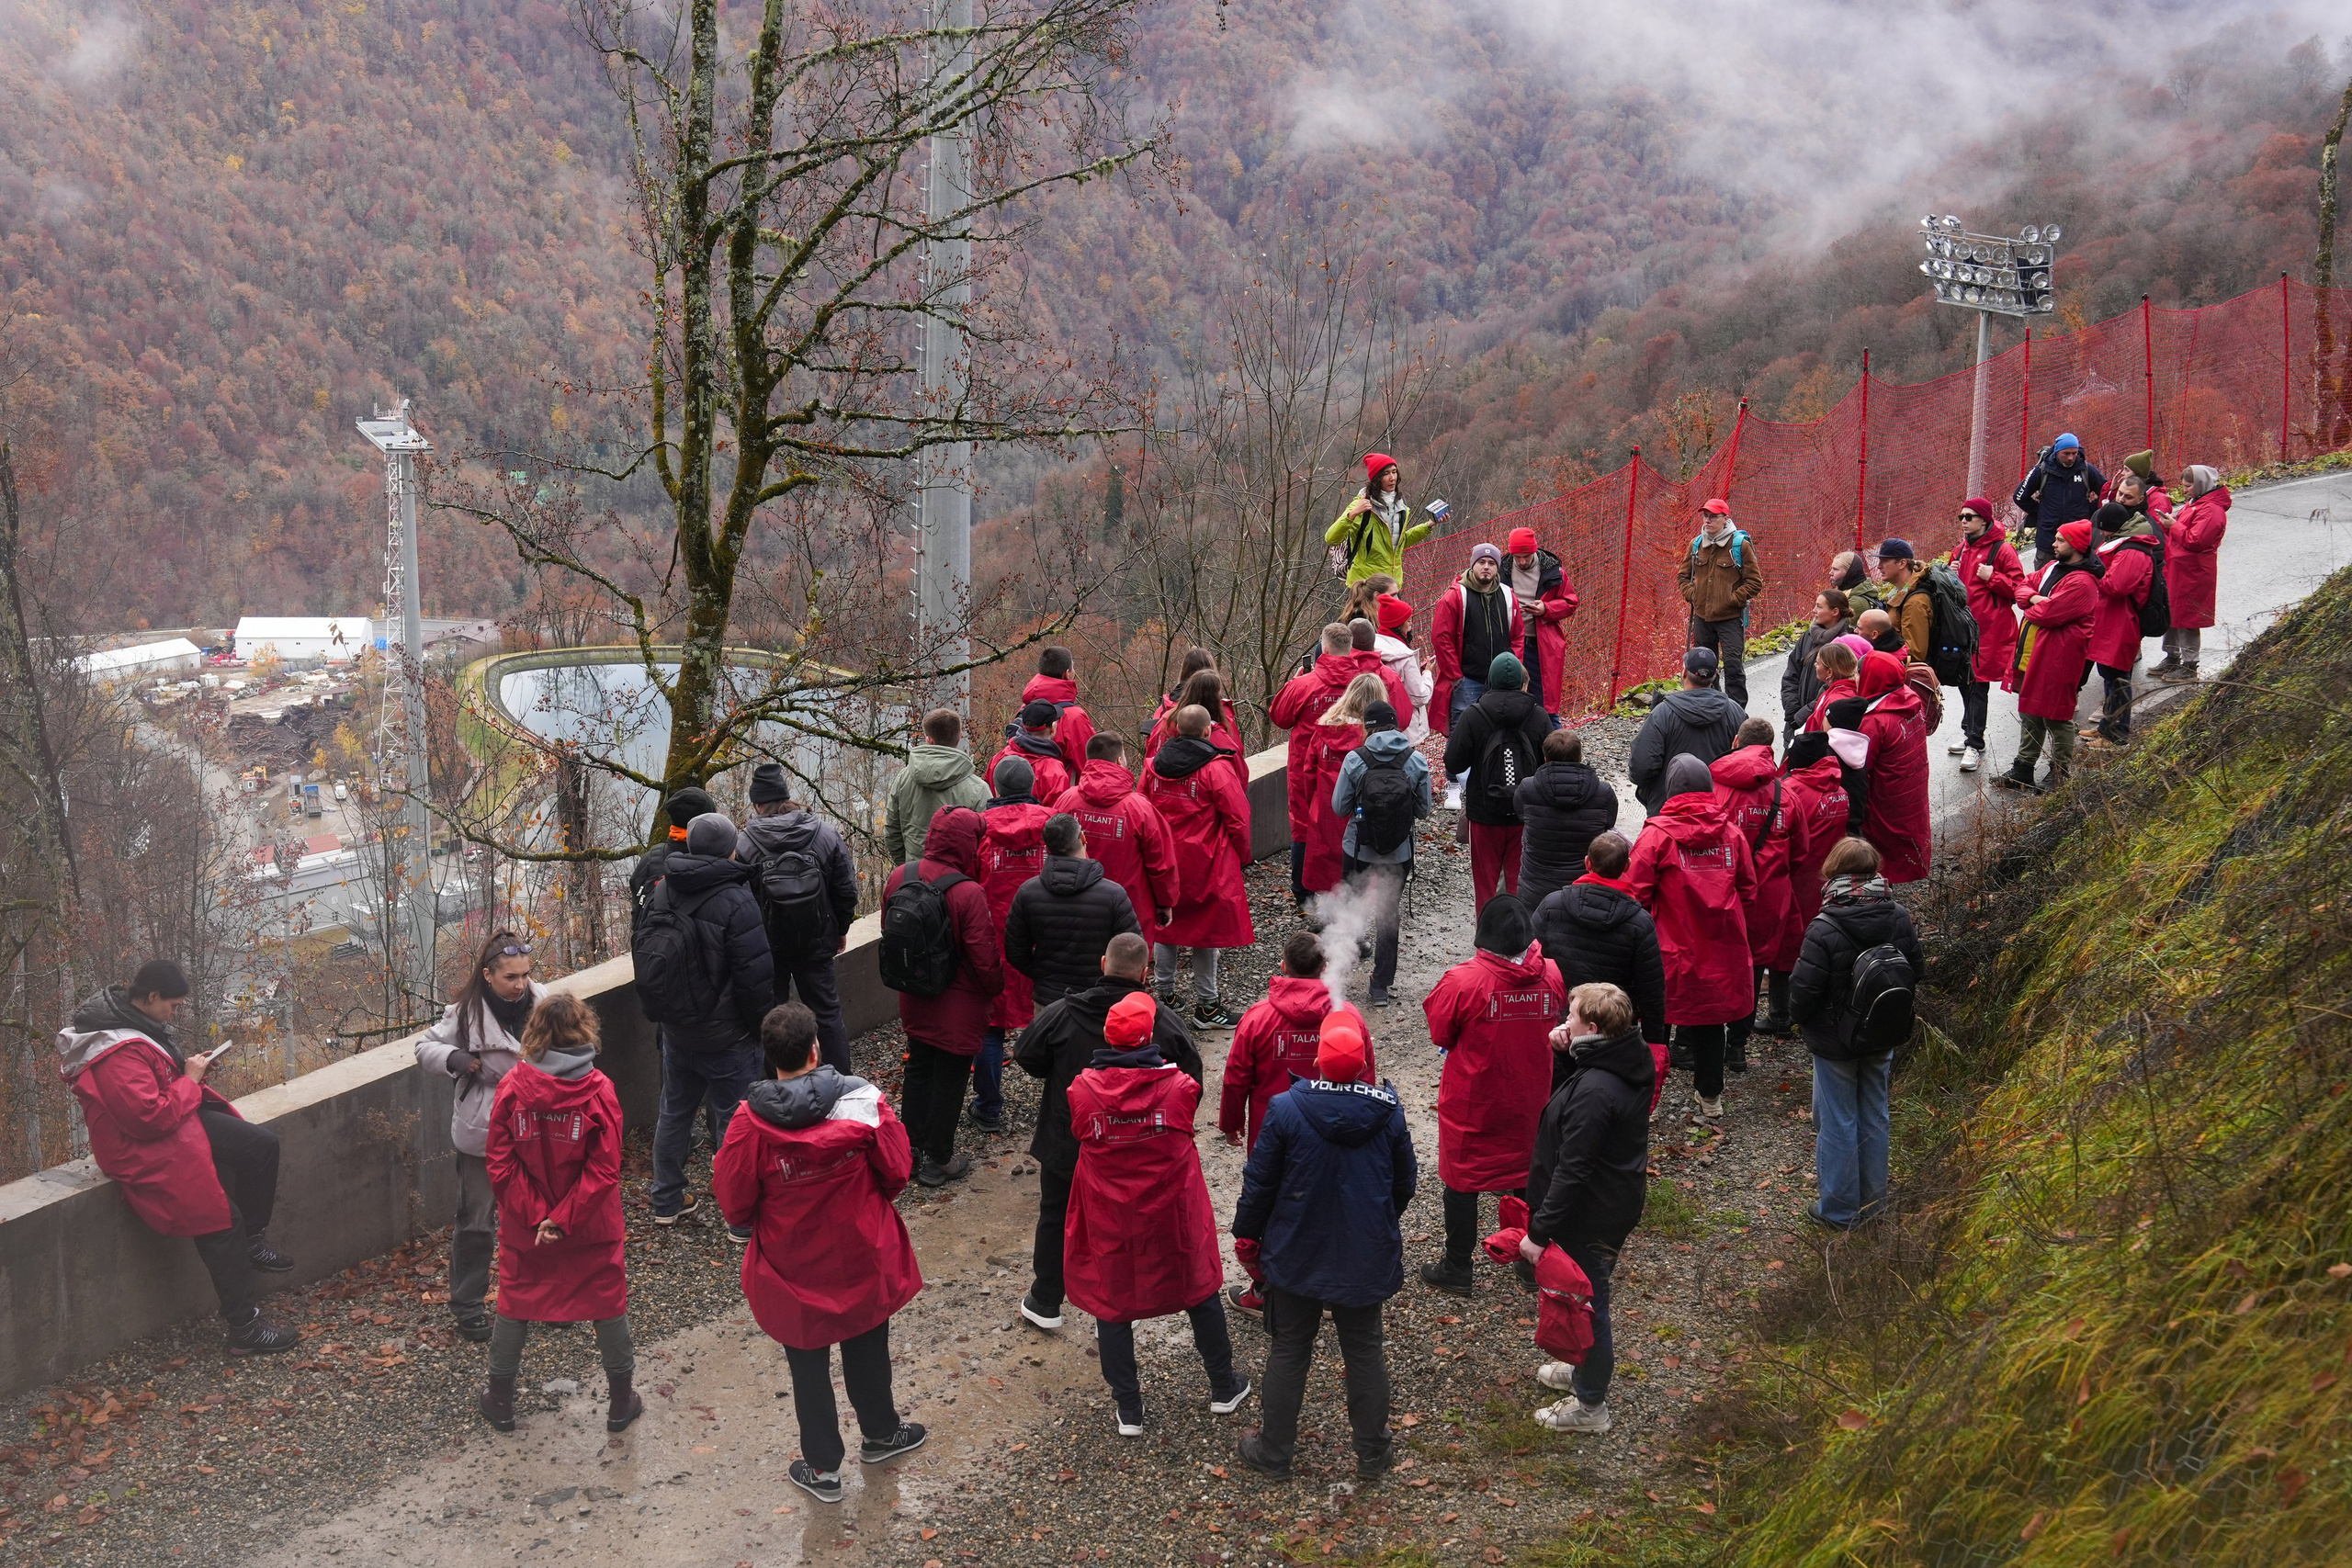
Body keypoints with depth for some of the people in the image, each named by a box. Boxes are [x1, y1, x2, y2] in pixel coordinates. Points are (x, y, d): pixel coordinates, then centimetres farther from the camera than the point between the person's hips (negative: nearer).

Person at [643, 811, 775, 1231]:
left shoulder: (660, 892, 1)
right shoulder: (735, 902, -21)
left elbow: (645, 959, 14)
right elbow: (755, 976, -20)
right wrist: (761, 1023, -6)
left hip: (676, 1029, 7)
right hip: (726, 1036, -7)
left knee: (674, 1112, 20)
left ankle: (666, 1201, 31)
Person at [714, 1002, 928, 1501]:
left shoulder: (751, 1122, -23)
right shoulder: (863, 1102, -21)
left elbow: (734, 1203, -13)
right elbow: (897, 1170, -9)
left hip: (792, 1269, -1)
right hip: (862, 1257, 1)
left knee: (808, 1365, 19)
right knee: (867, 1349, 26)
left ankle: (823, 1468, 32)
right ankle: (880, 1433, 48)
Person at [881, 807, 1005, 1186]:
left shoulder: (899, 878, -8)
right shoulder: (969, 894, -28)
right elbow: (984, 957, -22)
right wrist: (995, 988, -1)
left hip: (914, 999, 6)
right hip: (958, 1007, -6)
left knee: (918, 1069, 23)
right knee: (949, 1079, 10)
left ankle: (913, 1149, 34)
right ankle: (937, 1161, 21)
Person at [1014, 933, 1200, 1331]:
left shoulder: (1060, 1014, -18)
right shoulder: (1165, 1022, -17)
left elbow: (1026, 1059, -5)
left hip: (1065, 1145, 0)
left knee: (1056, 1219, 20)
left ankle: (1045, 1304, 31)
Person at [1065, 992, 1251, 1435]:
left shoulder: (1083, 1090, -17)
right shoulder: (1178, 1086, -19)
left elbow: (1079, 1134, -1)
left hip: (1108, 1222, 0)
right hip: (1172, 1216, 0)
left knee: (1111, 1301, 16)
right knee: (1199, 1289, 21)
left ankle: (1128, 1408, 23)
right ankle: (1223, 1387, 36)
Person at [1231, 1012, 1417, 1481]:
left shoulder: (1286, 1110, -19)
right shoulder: (1389, 1113, -10)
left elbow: (1260, 1180, -10)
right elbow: (1405, 1183, 4)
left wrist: (1246, 1232, 7)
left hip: (1296, 1255, -2)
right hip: (1366, 1257, 2)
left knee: (1288, 1352, 14)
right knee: (1365, 1350, 17)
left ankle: (1274, 1452, 25)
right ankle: (1372, 1453, 28)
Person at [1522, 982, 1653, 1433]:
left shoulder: (1593, 1091, -33)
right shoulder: (1634, 1059, -5)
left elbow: (1572, 1171, -30)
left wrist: (1539, 1231, -23)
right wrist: (1571, 1051, -5)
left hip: (1591, 1217, -9)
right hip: (1619, 1203, 9)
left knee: (1585, 1302, 10)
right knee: (1588, 1298, 28)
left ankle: (1590, 1404, 27)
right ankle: (1586, 1370, 49)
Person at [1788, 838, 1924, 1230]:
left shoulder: (1825, 929, -26)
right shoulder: (1899, 919, -10)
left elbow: (1804, 989, -22)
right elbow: (1917, 971, 3)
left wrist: (1801, 1018, -1)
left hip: (1835, 1043, -5)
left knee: (1837, 1123, 8)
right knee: (1874, 1117, 20)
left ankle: (1839, 1209, 18)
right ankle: (1872, 1199, 32)